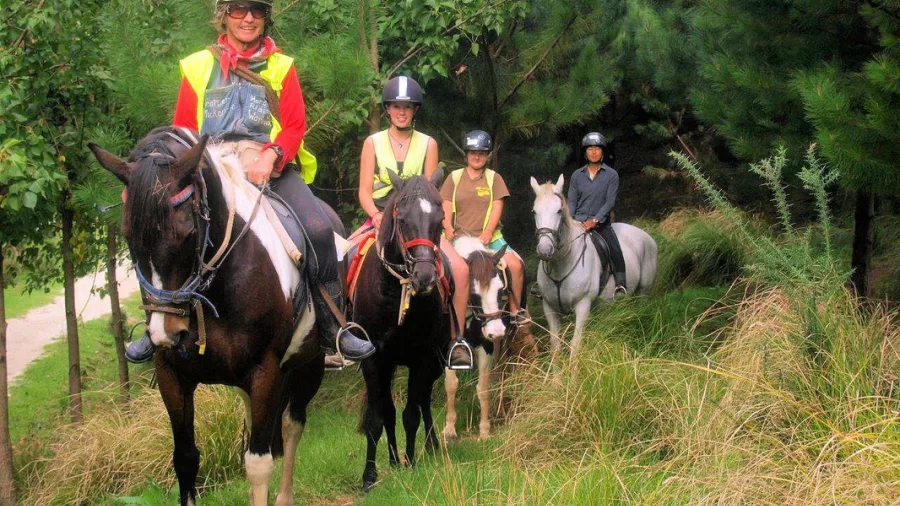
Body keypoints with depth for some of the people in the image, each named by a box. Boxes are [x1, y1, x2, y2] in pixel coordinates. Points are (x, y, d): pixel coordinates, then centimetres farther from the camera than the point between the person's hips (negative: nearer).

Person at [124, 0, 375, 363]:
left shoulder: (281, 67, 11)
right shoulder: (199, 66, 12)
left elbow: (295, 126, 2)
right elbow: (183, 130, 12)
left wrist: (269, 157, -18)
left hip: (271, 166, 0)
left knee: (319, 228, -24)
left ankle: (332, 324, -10)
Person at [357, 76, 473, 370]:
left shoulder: (428, 144, 9)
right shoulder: (373, 143, 7)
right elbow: (364, 190, 2)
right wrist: (376, 214, -18)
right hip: (380, 220, 0)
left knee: (460, 268, -21)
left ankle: (457, 340, -9)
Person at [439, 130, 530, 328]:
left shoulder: (494, 179, 10)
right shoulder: (454, 178, 11)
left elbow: (497, 207, 0)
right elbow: (446, 207, 7)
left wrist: (488, 232, -15)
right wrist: (448, 227, -13)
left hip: (489, 236, 0)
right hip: (459, 236, 0)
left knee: (515, 265, -22)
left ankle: (515, 311, -8)